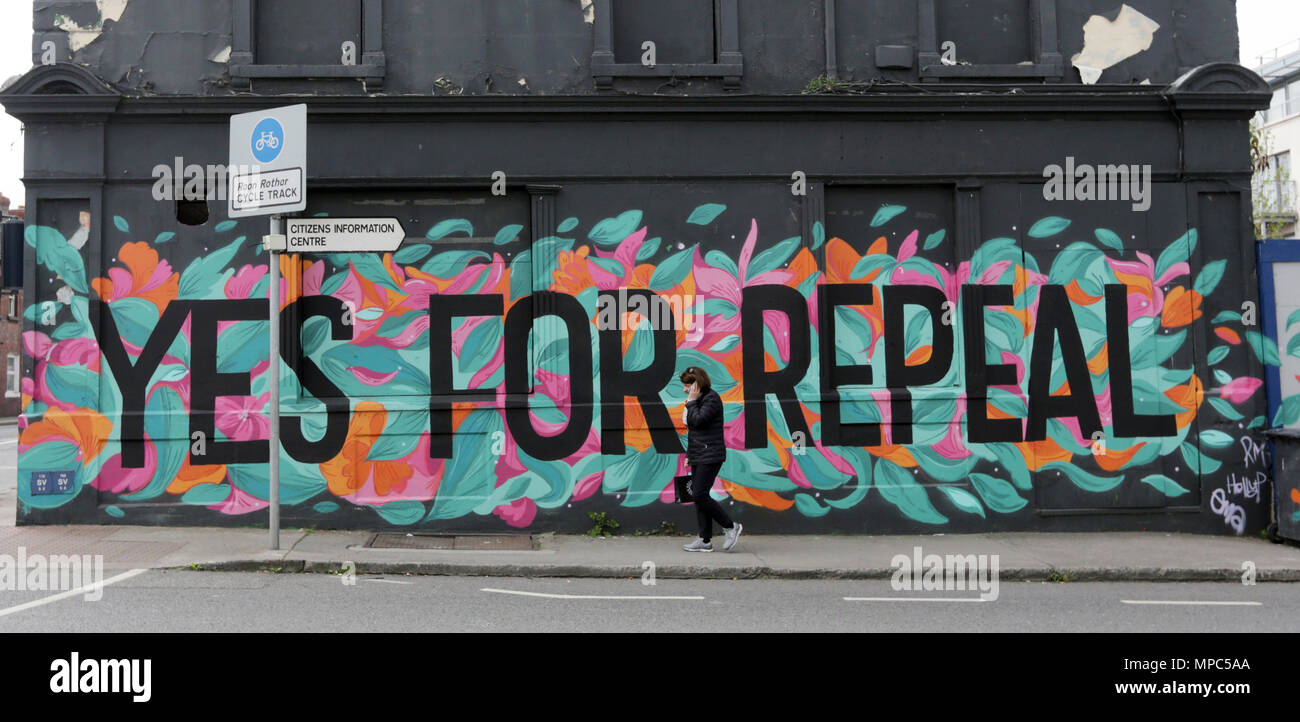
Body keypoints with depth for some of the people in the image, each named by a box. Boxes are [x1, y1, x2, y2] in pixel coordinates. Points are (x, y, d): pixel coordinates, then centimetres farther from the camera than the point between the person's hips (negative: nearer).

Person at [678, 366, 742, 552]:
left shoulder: (711, 398, -12)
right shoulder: (699, 400, 17)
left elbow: (698, 420, -24)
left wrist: (691, 402, -11)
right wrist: (689, 454, 22)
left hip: (710, 456, -10)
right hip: (698, 457, 10)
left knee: (699, 495, -13)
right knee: (699, 497, 7)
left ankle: (731, 527, 0)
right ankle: (705, 540, 11)